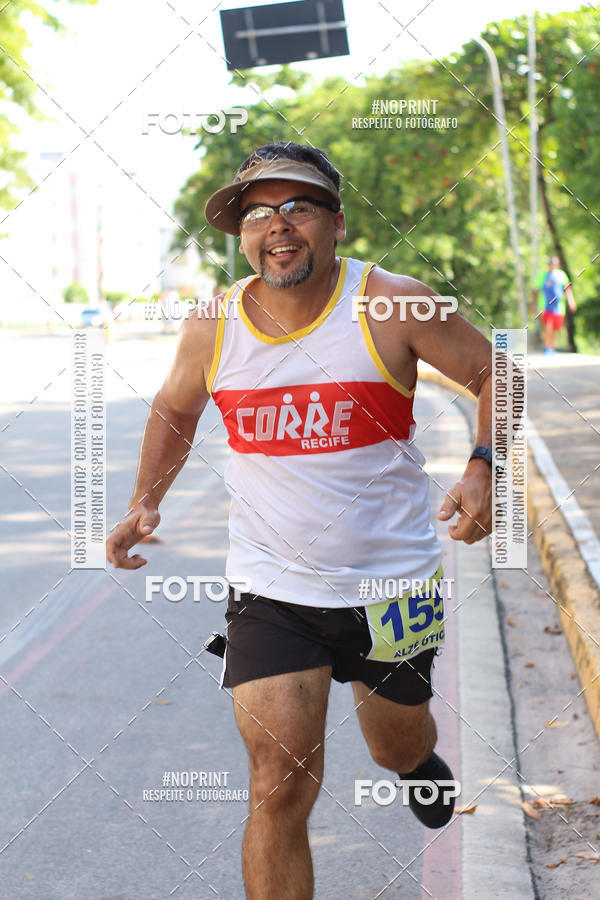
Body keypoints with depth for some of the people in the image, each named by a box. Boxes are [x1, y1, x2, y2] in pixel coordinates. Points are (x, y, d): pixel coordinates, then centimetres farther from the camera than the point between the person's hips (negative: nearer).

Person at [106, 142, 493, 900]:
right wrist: (145, 504, 8)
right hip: (272, 588, 0)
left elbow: (492, 372, -1)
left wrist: (483, 468, -15)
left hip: (392, 581, 0)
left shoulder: (394, 304, -13)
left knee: (397, 747, 23)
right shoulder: (212, 326, -5)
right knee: (281, 782, -13)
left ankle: (418, 761, 63)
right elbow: (173, 409, 16)